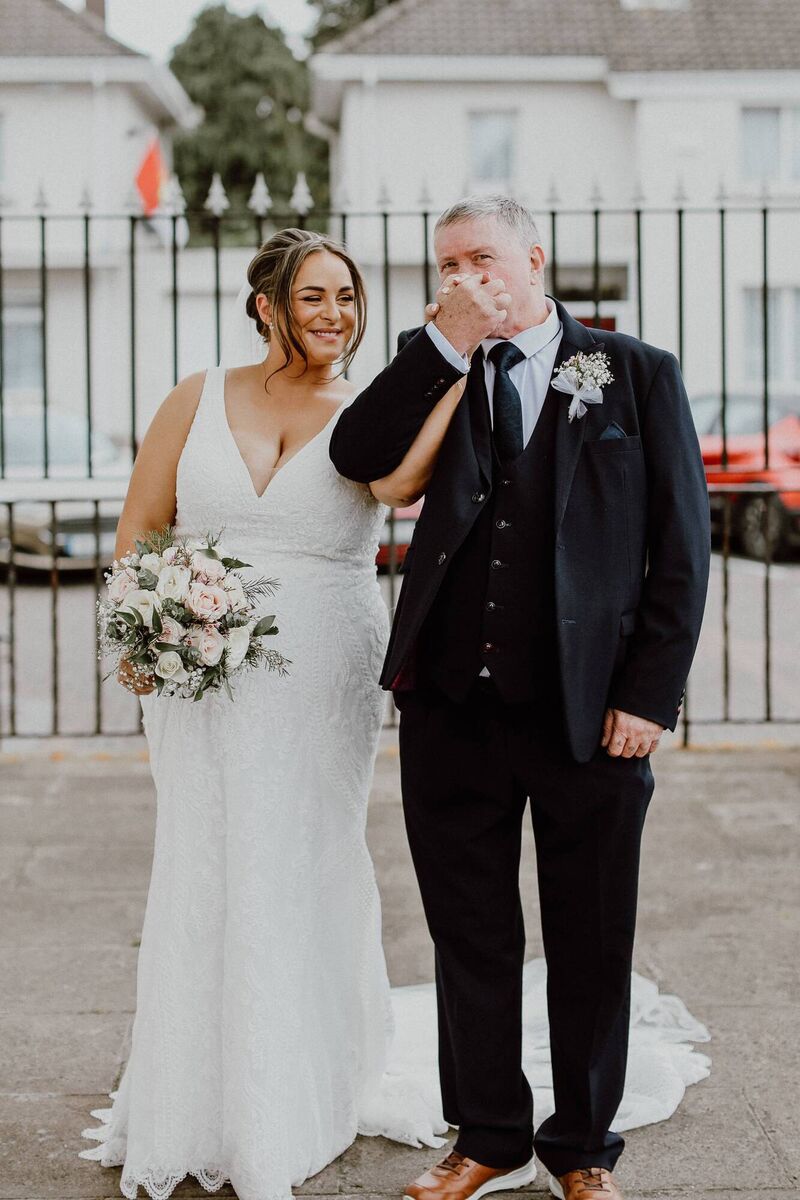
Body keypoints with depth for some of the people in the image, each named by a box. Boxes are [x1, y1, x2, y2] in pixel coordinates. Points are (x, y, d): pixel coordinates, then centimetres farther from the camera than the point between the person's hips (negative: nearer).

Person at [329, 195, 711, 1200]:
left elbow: (681, 545, 0)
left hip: (590, 710, -2)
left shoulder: (636, 374, 3)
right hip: (452, 707, 3)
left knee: (590, 945, 9)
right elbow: (358, 455, -6)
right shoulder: (440, 378, 11)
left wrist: (650, 693, -8)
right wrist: (445, 344, -10)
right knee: (469, 935, 12)